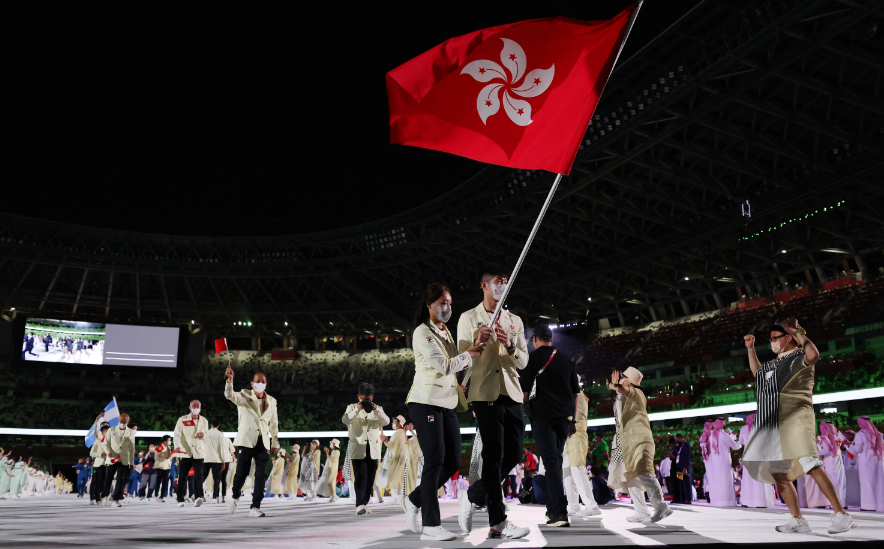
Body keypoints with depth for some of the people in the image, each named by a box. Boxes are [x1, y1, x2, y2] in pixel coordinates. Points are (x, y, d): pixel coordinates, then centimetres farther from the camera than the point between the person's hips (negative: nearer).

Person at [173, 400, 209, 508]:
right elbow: (176, 434, -3)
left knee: (198, 475, -14)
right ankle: (180, 500, 16)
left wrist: (203, 435, -4)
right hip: (185, 452, -1)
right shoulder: (182, 420, 5)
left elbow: (207, 436, 20)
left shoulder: (204, 421, 14)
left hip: (199, 452, 1)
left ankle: (198, 497, -21)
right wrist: (177, 446, -20)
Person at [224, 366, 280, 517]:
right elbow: (230, 395, -18)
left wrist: (275, 443, 17)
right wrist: (230, 379, -34)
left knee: (261, 476, -3)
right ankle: (235, 497, 31)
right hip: (246, 441, -3)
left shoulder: (271, 401, 12)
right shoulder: (245, 396, 3)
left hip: (263, 443, 3)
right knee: (241, 473, 2)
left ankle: (255, 508, 2)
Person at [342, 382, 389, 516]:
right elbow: (345, 420, -9)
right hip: (358, 448, -3)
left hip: (373, 449, 3)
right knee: (361, 477, -12)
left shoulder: (378, 409, 14)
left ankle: (365, 503, 12)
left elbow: (386, 421, -2)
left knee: (370, 478, 4)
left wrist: (376, 410, -16)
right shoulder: (352, 407, 9)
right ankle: (360, 504, -17)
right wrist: (357, 409, -20)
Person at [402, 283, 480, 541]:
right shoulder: (422, 332, -8)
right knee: (435, 460, -12)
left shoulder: (446, 332, 18)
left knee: (453, 462, 5)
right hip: (426, 402, -8)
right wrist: (469, 354, -6)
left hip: (447, 404, 8)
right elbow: (444, 365, -18)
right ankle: (430, 525, -9)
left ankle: (415, 500, 22)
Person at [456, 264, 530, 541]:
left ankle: (476, 493, 29)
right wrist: (476, 343, -22)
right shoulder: (469, 318, 5)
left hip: (512, 393, 5)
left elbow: (524, 362, 9)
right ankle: (498, 523, -5)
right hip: (485, 393, -5)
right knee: (493, 454, -7)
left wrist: (510, 346, -13)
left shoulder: (515, 321, 16)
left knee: (513, 453, 7)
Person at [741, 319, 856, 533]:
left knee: (810, 465, -22)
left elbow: (813, 354, -25)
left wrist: (797, 332, -12)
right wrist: (750, 349, 32)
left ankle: (841, 515, -19)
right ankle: (797, 520, 11)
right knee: (778, 473, 6)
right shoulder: (776, 362, 22)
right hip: (776, 424, 9)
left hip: (796, 418, -9)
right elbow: (757, 372, 39)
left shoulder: (799, 357, -1)